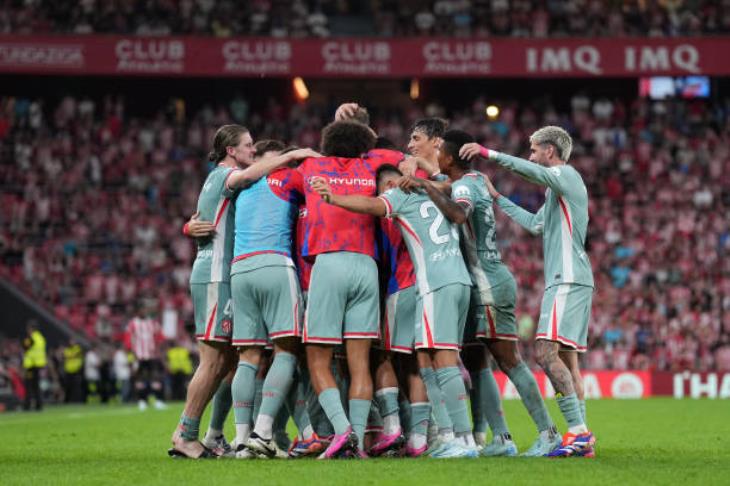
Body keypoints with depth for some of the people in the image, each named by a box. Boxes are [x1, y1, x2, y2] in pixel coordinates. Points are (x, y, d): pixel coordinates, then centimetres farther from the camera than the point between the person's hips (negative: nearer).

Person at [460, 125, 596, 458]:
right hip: (566, 281, 10)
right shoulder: (557, 189, 25)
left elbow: (532, 171, -23)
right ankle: (582, 441, 3)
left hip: (568, 279, -10)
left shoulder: (566, 175, -4)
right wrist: (497, 198, 38)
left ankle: (579, 431, -22)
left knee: (546, 352, -18)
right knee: (566, 358, 6)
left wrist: (488, 153, -25)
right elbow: (536, 224, 34)